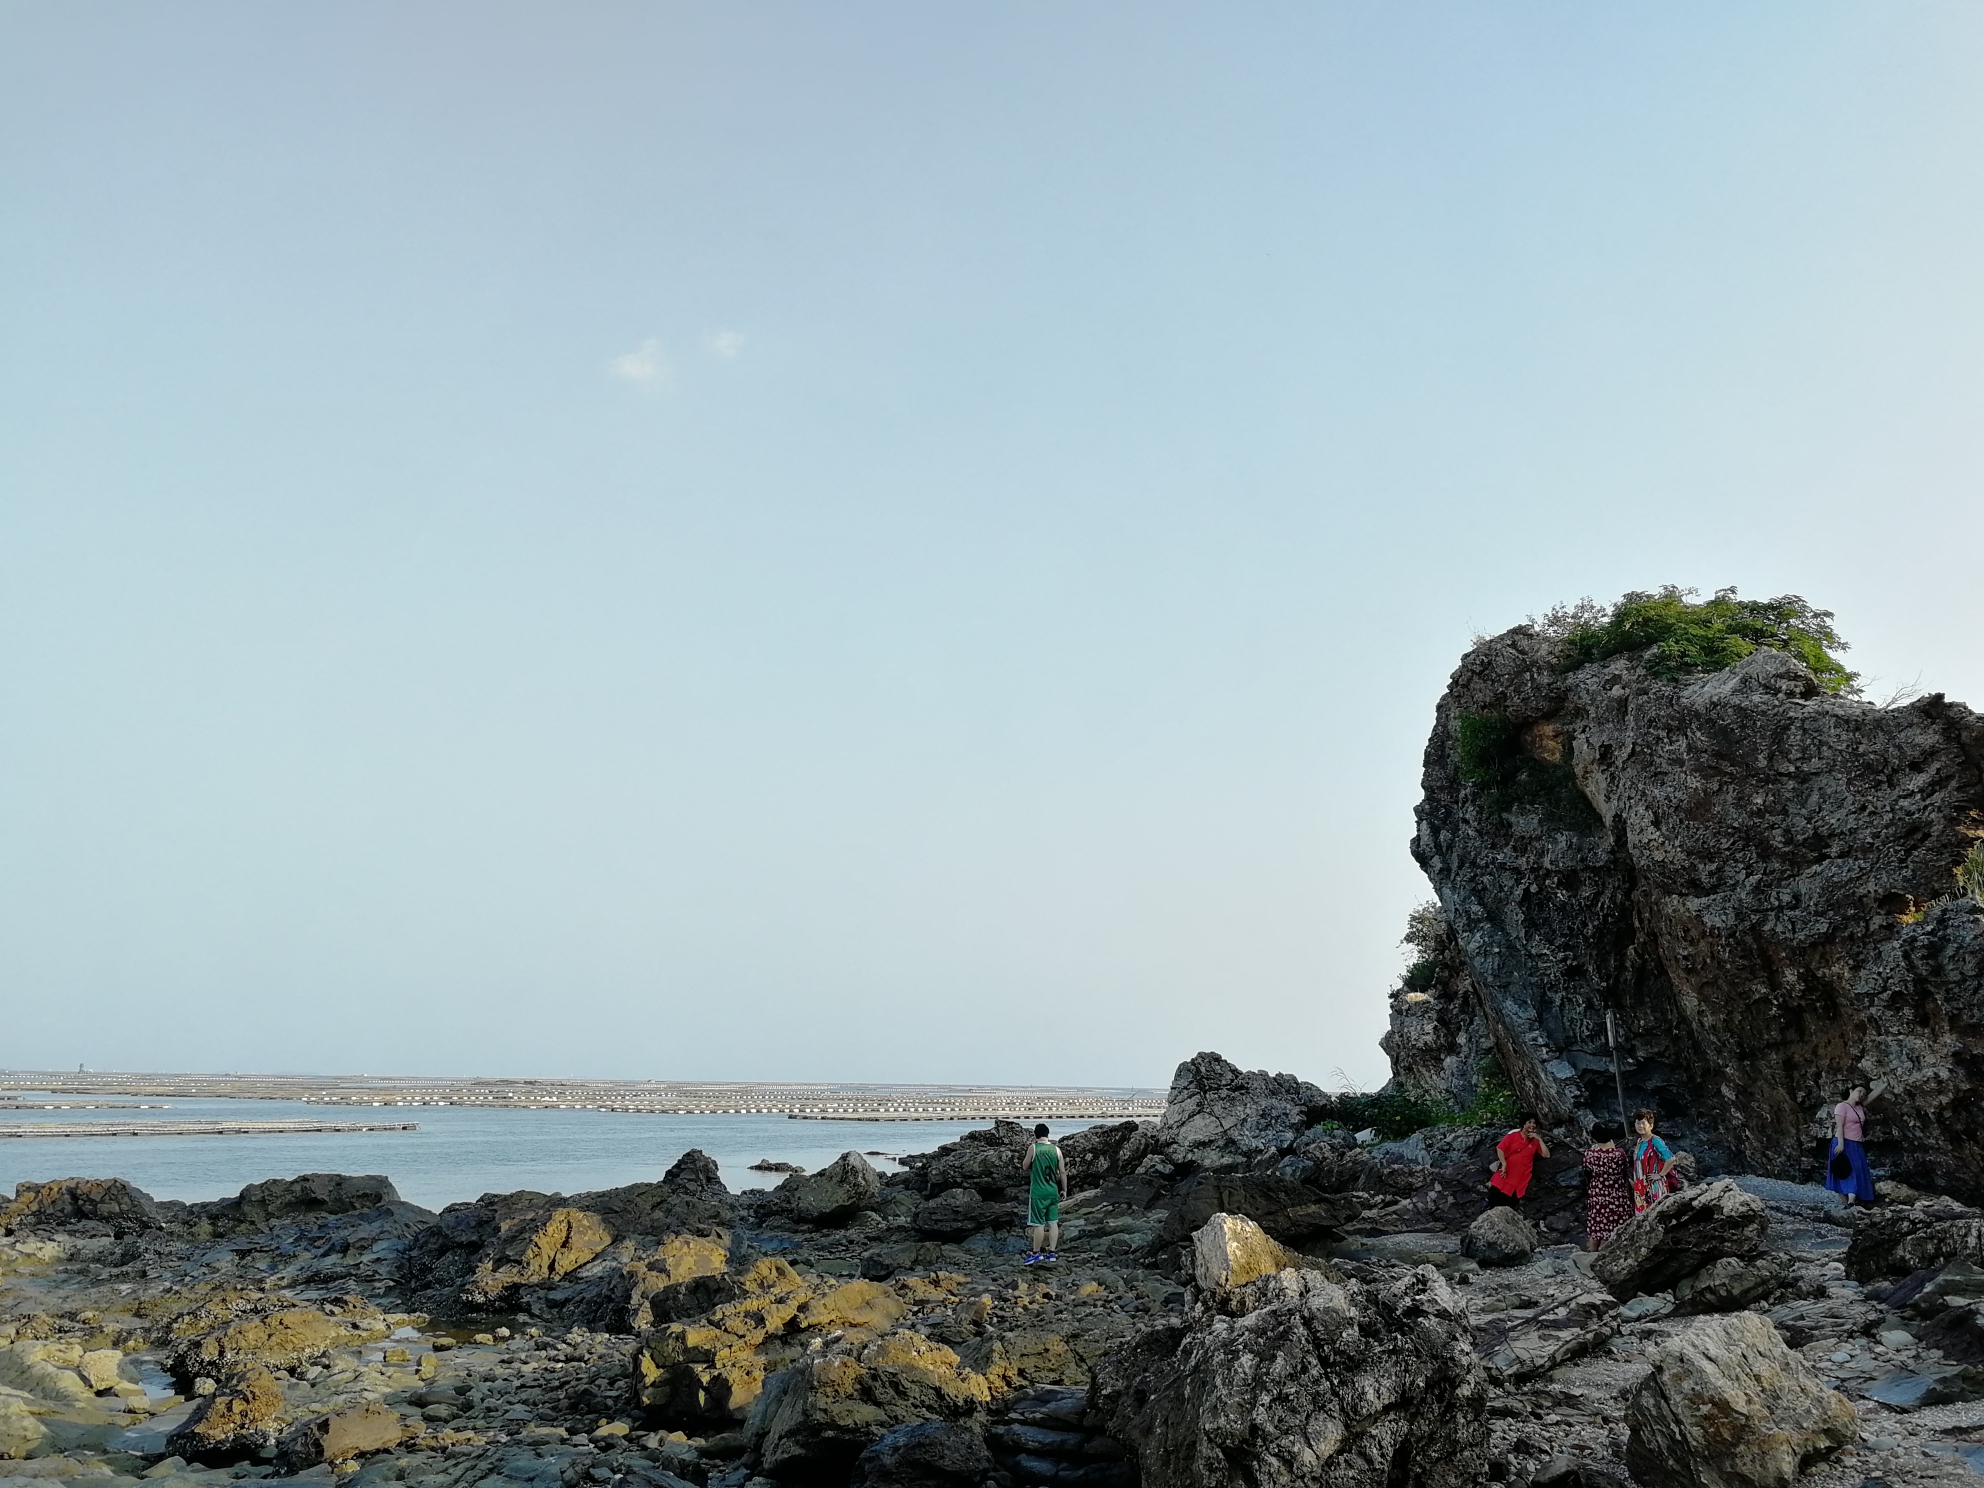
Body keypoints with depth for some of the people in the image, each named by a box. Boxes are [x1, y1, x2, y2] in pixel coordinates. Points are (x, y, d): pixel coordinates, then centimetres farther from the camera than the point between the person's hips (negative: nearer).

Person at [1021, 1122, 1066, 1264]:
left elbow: (1025, 1167, 3)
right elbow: (1062, 1172, 5)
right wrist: (1064, 1190, 15)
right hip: (1053, 1192, 4)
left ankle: (1036, 1253, 6)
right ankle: (1051, 1252, 13)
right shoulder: (1056, 1149, 1)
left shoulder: (1033, 1148, -9)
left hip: (1038, 1192, -4)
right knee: (1053, 1222, 10)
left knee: (1038, 1223, 0)